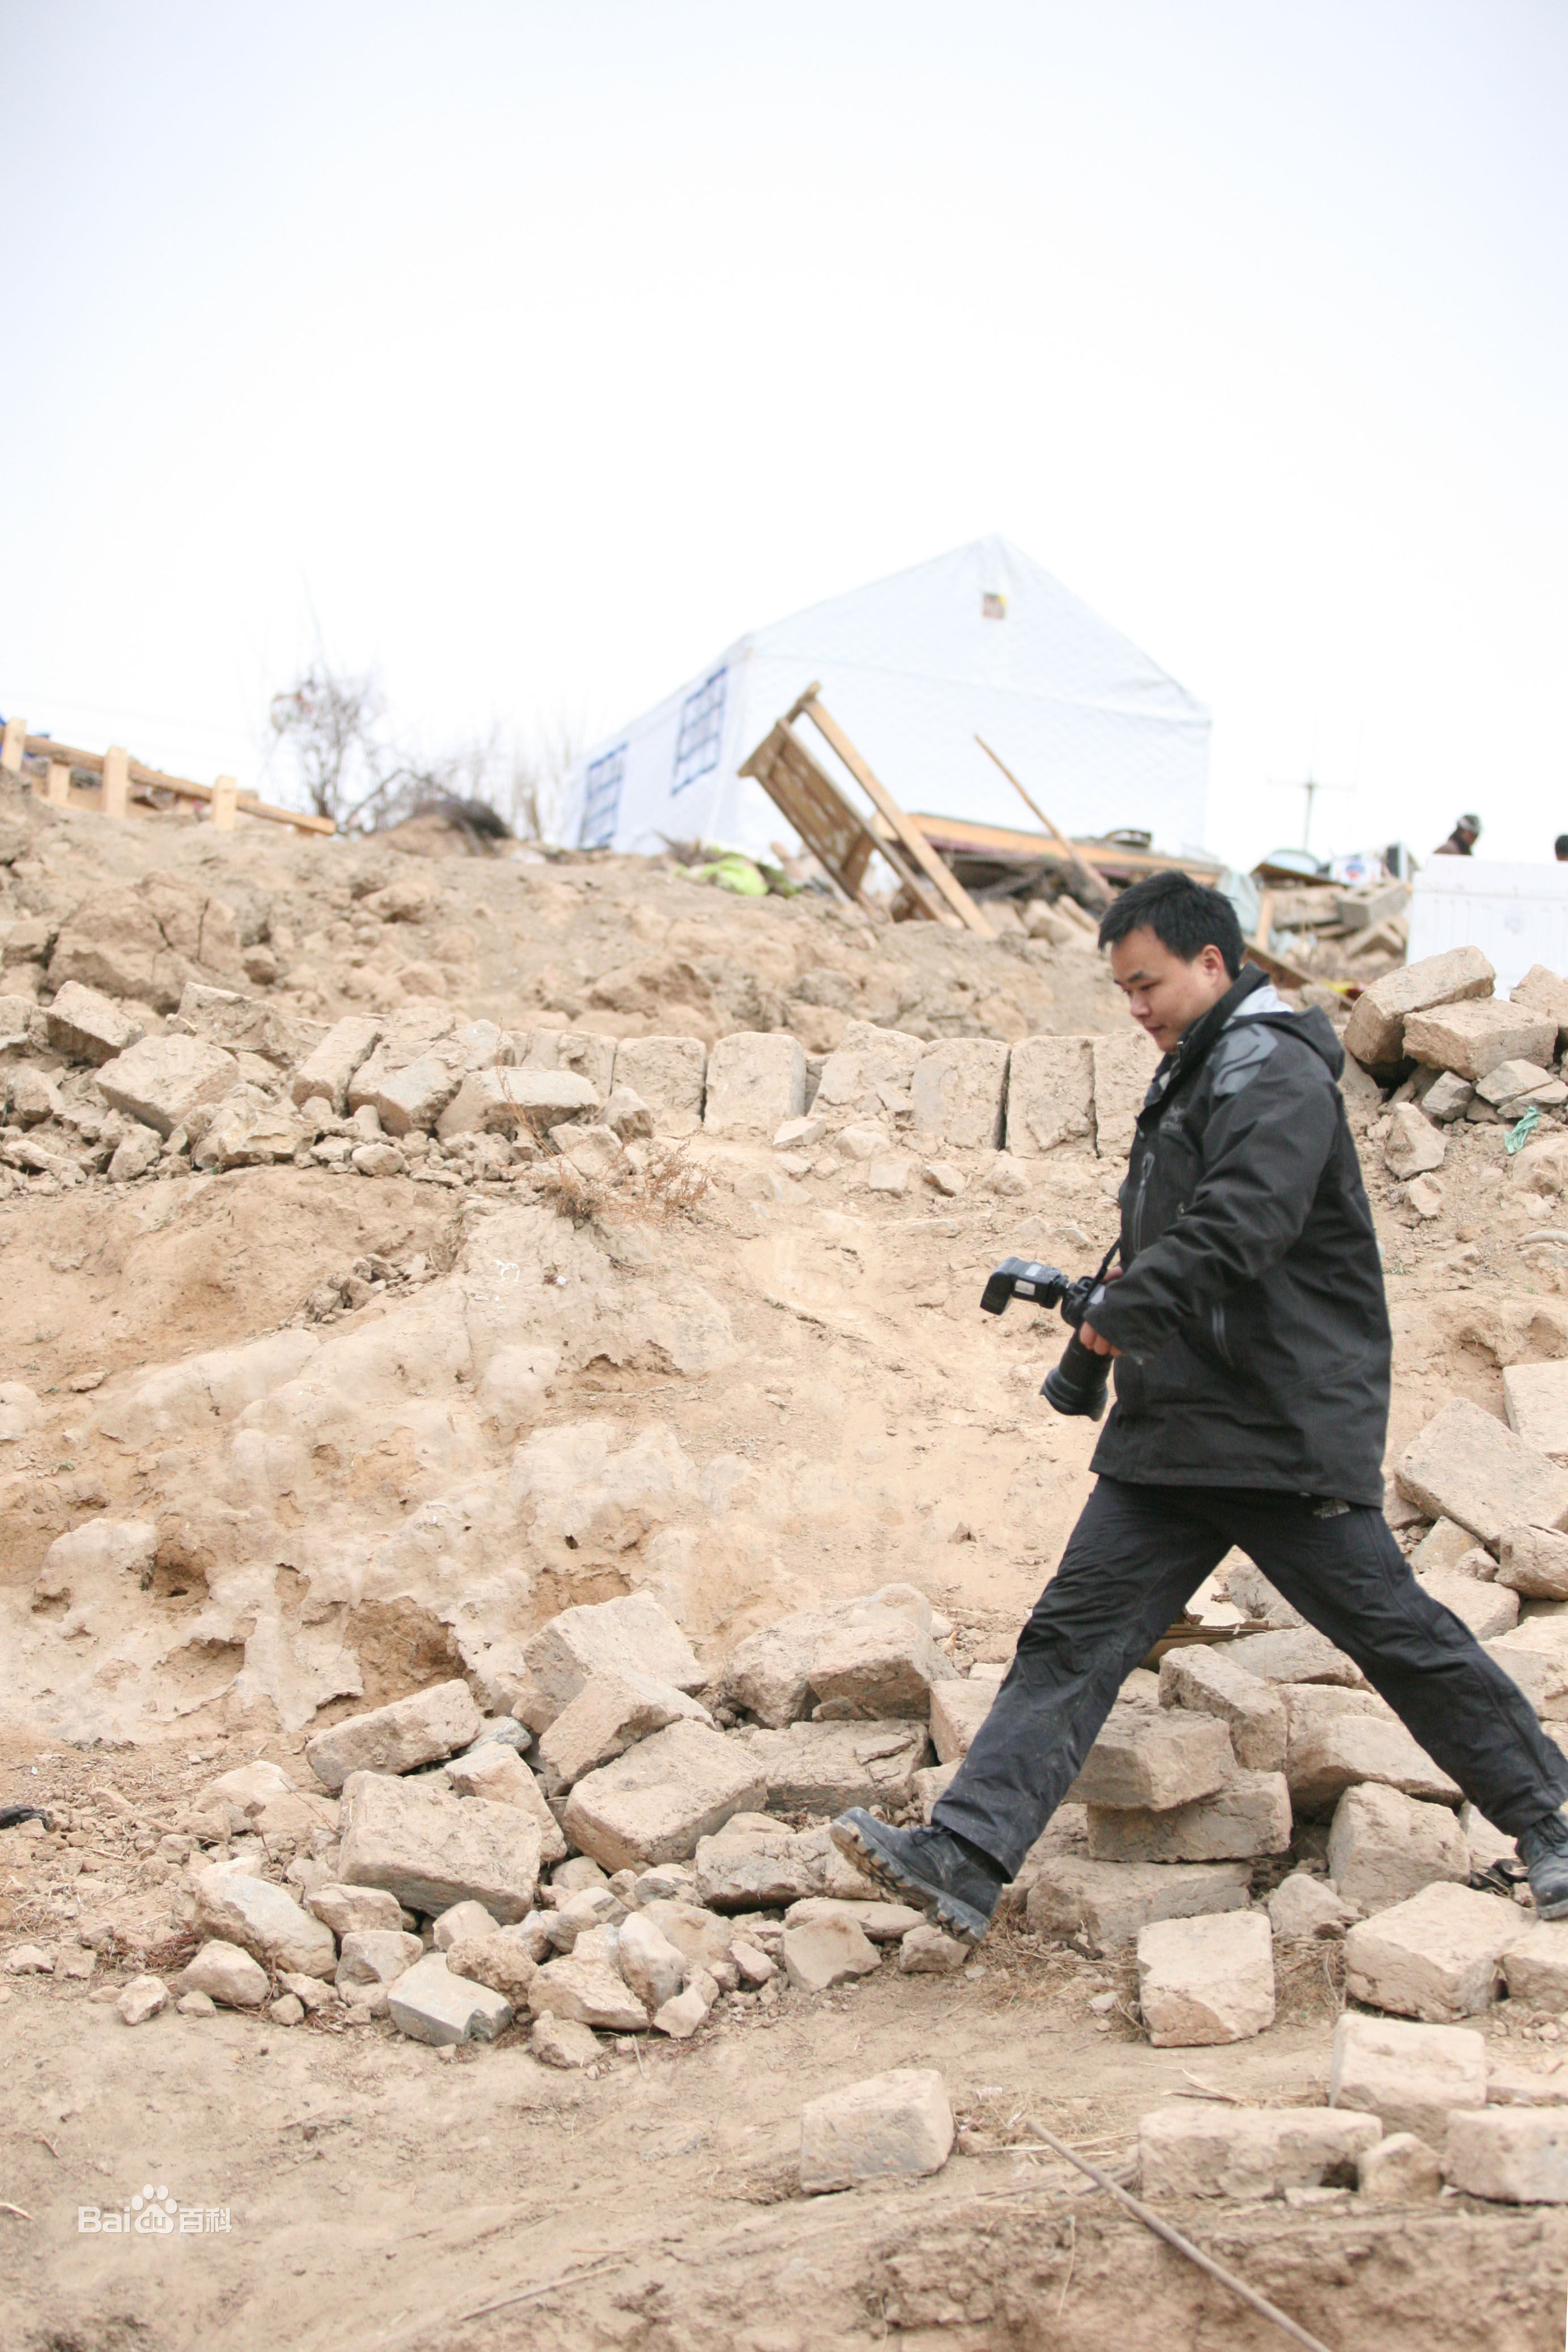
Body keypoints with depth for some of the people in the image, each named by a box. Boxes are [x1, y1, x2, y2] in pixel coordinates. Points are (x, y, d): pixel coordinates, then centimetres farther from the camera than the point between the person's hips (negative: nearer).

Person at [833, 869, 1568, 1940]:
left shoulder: (1276, 1073, -13)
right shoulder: (1195, 1073, 18)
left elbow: (1235, 1232, -25)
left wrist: (1121, 1313, -15)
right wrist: (1123, 1298, 10)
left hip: (1286, 1434, -9)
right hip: (1172, 1429, 9)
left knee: (1394, 1630, 2)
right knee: (1075, 1635, -1)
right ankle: (965, 1859, -4)